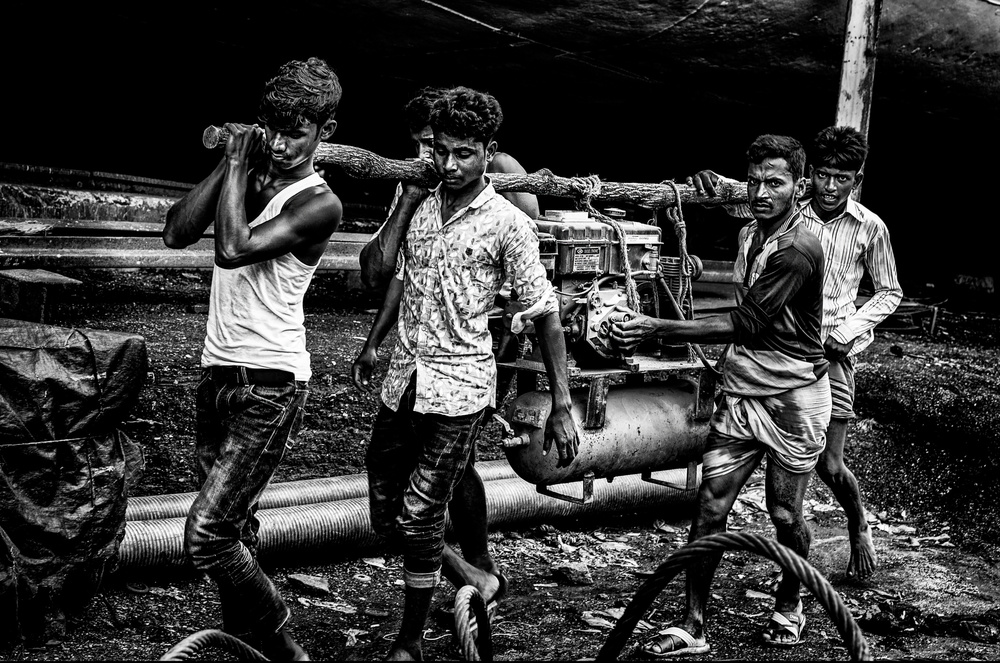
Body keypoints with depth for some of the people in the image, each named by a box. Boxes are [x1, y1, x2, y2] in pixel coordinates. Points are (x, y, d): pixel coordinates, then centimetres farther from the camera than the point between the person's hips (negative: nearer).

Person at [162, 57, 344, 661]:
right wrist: (231, 163, -5)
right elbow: (177, 233, -1)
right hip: (219, 371, 8)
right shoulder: (252, 177, 9)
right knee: (234, 526, 16)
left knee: (207, 534, -12)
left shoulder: (318, 203, -13)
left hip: (270, 385, -8)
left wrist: (240, 167, -13)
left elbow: (232, 248, -25)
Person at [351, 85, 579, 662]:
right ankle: (477, 573, 36)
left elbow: (545, 313, -10)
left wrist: (562, 406, -13)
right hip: (404, 376, 6)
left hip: (459, 384, -6)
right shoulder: (420, 205, 7)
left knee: (420, 517, -4)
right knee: (386, 513, 11)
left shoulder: (508, 223, -10)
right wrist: (374, 344, 27)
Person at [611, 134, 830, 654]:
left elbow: (745, 324, -23)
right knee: (709, 505, -2)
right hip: (740, 389, 7)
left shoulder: (799, 250, -19)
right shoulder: (748, 234, 8)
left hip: (792, 396, -6)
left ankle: (788, 607, 33)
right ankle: (692, 628, 4)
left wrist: (658, 329, -26)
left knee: (784, 514, 6)